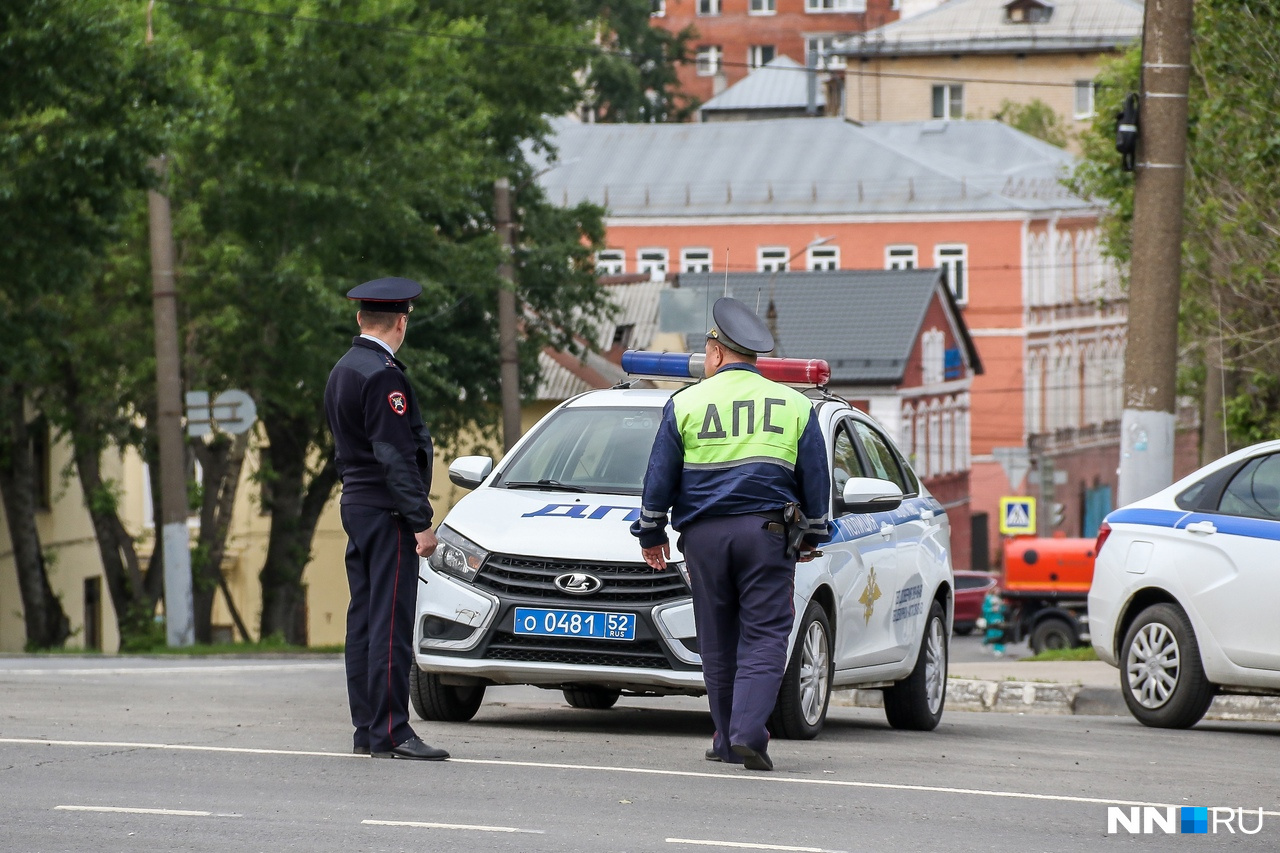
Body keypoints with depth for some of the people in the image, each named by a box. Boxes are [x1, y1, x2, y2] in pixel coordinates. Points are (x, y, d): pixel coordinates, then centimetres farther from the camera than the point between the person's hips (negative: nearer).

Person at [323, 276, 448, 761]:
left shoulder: (342, 371, 15)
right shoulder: (383, 375, -16)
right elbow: (395, 456, -20)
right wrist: (421, 521, -19)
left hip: (355, 504, 10)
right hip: (387, 512, -10)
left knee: (364, 620, 11)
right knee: (391, 622, -10)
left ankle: (366, 729, 14)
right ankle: (389, 734, -12)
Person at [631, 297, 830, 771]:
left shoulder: (685, 404, 3)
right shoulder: (794, 406, 7)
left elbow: (659, 477, 5)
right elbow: (816, 480, 12)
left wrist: (652, 534, 14)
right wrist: (811, 536, 22)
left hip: (704, 535, 0)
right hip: (767, 533, 0)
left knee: (718, 642, 9)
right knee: (764, 637, -3)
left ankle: (728, 739, 13)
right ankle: (748, 733, -19)